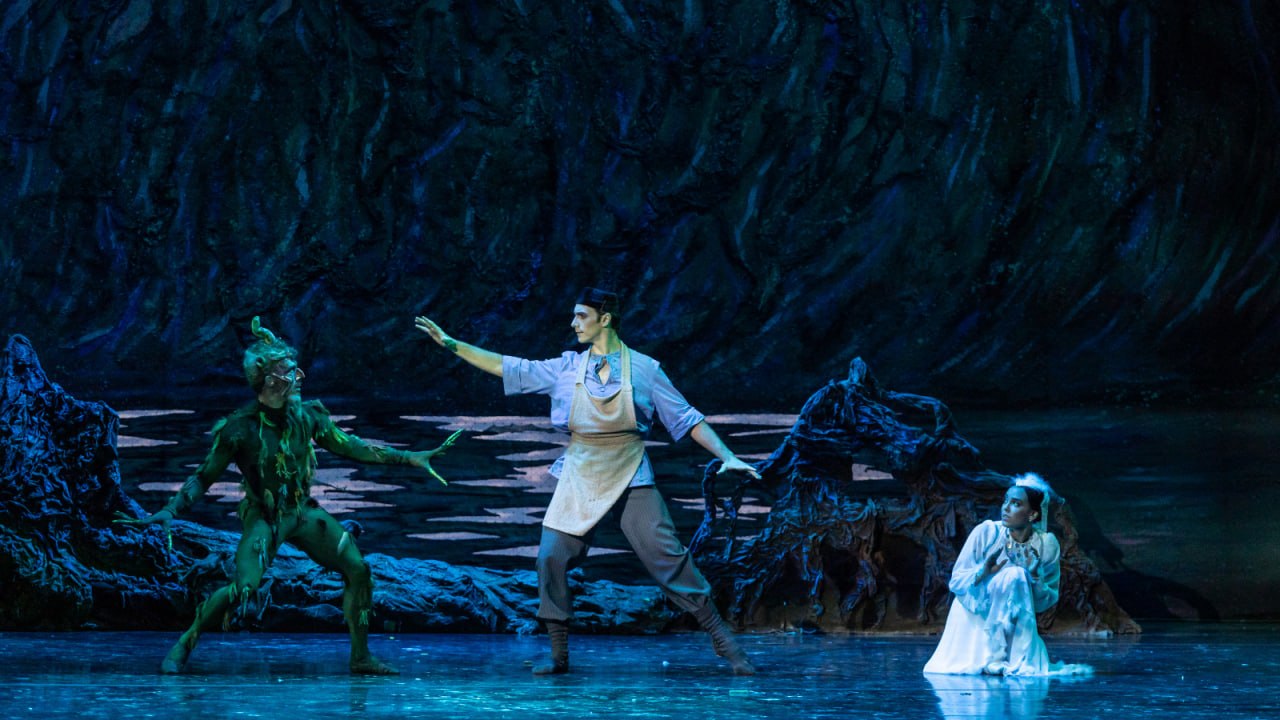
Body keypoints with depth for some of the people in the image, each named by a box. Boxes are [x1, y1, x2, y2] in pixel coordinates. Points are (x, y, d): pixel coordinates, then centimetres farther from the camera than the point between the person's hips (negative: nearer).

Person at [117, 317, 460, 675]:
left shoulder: (307, 416, -4)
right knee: (243, 588, -24)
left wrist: (410, 458, 5)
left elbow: (351, 447, 7)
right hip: (264, 517, -5)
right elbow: (203, 477, -8)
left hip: (304, 512, 5)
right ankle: (183, 646, -5)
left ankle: (361, 658, 6)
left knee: (358, 569, -6)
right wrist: (169, 511, -20)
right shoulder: (240, 427, -17)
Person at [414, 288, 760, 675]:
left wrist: (727, 456, -10)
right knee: (551, 557, -7)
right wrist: (451, 343, 5)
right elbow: (509, 368, 8)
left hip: (630, 476, -3)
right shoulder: (567, 368, 5)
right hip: (580, 478, 3)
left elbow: (686, 418, -1)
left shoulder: (643, 368, -2)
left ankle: (722, 640, -1)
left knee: (668, 556, -9)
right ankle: (559, 655, 5)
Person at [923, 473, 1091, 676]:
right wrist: (983, 572, -32)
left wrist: (1035, 578, -24)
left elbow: (1045, 603, -5)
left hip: (1008, 623, 2)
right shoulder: (986, 532, -15)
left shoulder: (1046, 544, -10)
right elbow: (955, 582, -13)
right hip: (972, 617, -2)